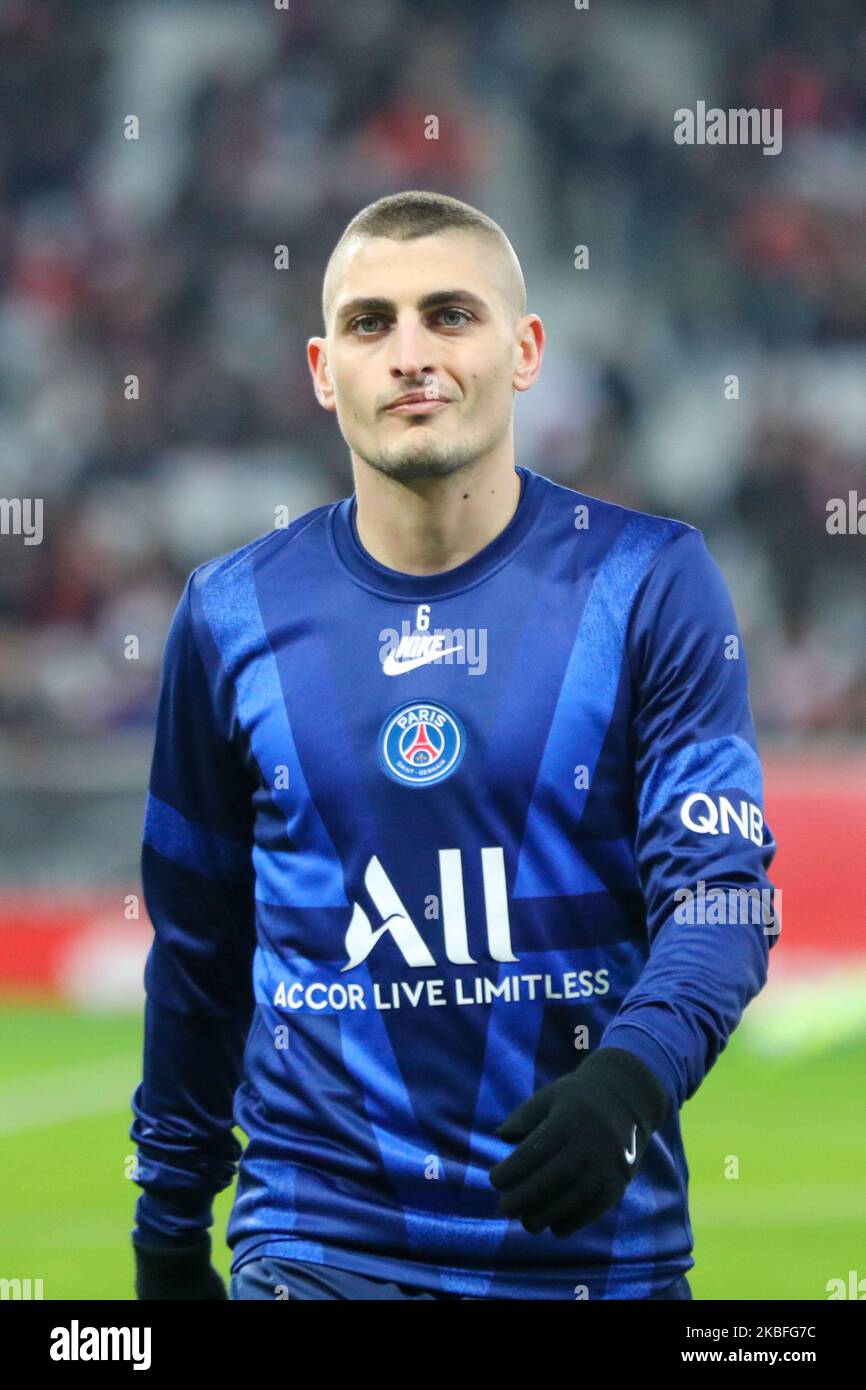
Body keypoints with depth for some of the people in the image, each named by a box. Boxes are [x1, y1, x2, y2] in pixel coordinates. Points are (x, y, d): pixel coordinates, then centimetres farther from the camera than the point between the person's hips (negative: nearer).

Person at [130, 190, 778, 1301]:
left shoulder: (651, 582, -2)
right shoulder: (232, 613, 4)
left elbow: (719, 887, -9)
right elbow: (198, 944, 13)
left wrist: (632, 1075, -27)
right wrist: (169, 1219, 15)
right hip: (319, 1239, 1)